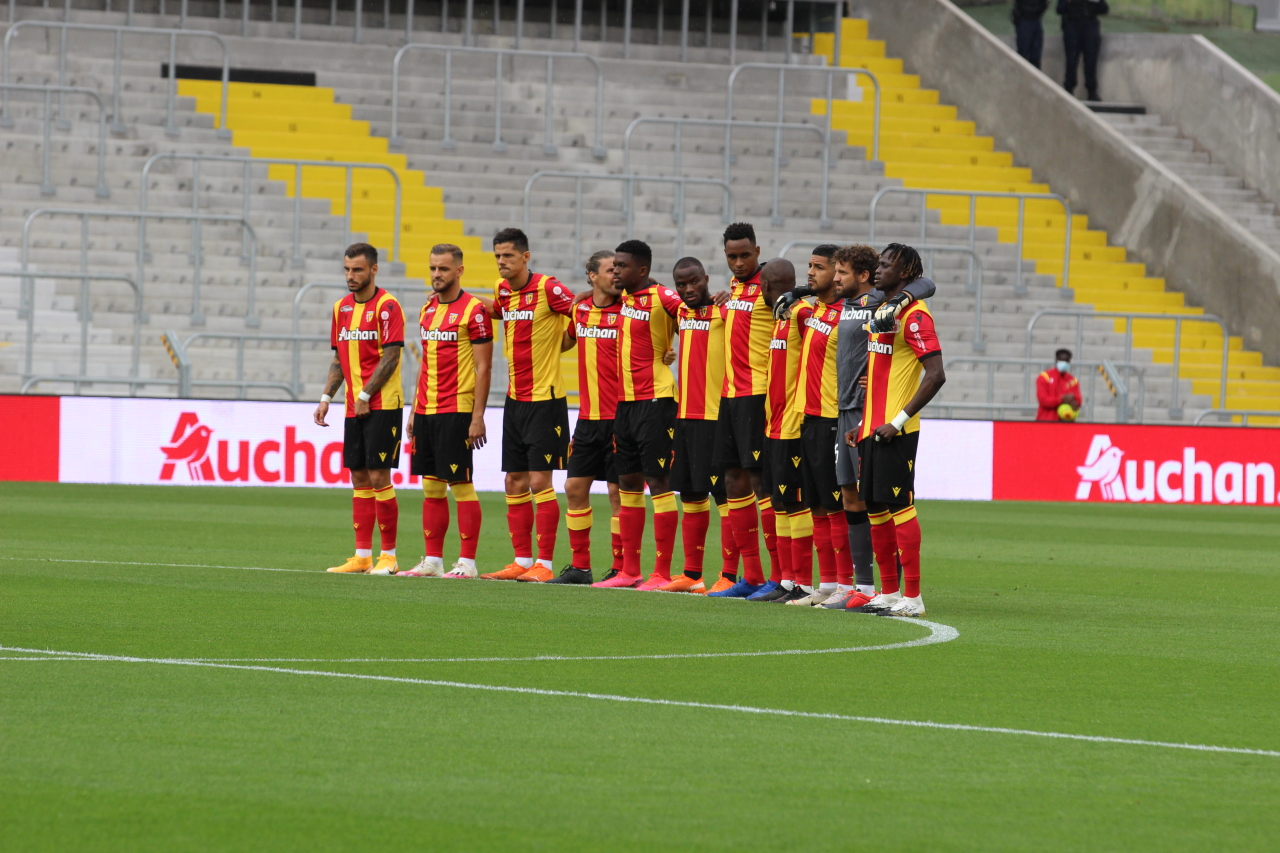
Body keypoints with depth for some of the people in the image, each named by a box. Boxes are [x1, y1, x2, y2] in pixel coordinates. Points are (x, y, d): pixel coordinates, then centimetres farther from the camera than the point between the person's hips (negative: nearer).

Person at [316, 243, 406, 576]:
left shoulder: (386, 306, -9)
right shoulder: (342, 307, 13)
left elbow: (390, 357, -14)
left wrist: (365, 396, -14)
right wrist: (326, 398, 10)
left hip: (382, 405, -7)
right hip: (354, 407, 7)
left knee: (378, 476, -8)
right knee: (359, 478, 7)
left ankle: (388, 555, -2)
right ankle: (362, 555, 9)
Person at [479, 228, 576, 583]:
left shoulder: (547, 288, -13)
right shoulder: (502, 291, 8)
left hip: (545, 399, -7)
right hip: (515, 399, 7)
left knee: (539, 481, -8)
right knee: (515, 482, 8)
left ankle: (544, 564, -5)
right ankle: (522, 561, 14)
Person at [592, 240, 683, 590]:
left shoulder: (661, 298, -12)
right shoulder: (623, 298, 12)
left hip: (655, 400, -9)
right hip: (625, 401, 9)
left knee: (658, 482, -7)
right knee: (628, 484, 11)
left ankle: (662, 573, -5)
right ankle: (629, 571, 17)